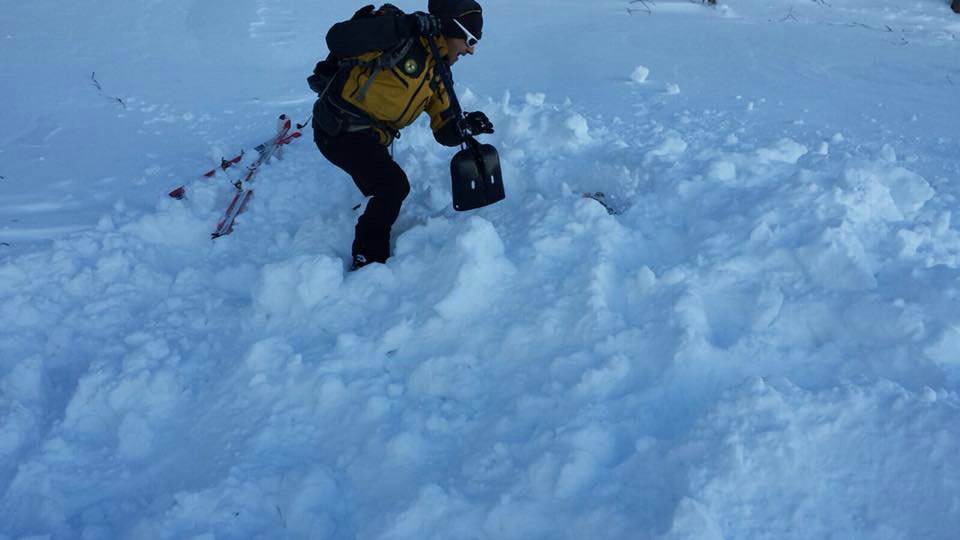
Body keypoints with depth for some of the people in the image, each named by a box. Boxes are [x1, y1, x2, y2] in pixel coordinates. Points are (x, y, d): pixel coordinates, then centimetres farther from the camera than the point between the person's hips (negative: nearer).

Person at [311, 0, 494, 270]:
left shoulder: (437, 77, 6)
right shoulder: (400, 38, -20)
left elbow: (444, 131, 5)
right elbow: (338, 39, -32)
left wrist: (464, 125, -19)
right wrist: (404, 25, -37)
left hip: (370, 138, 9)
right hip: (338, 129, -9)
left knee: (385, 196, 23)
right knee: (394, 186, -18)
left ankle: (371, 256, 47)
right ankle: (367, 261, 0)